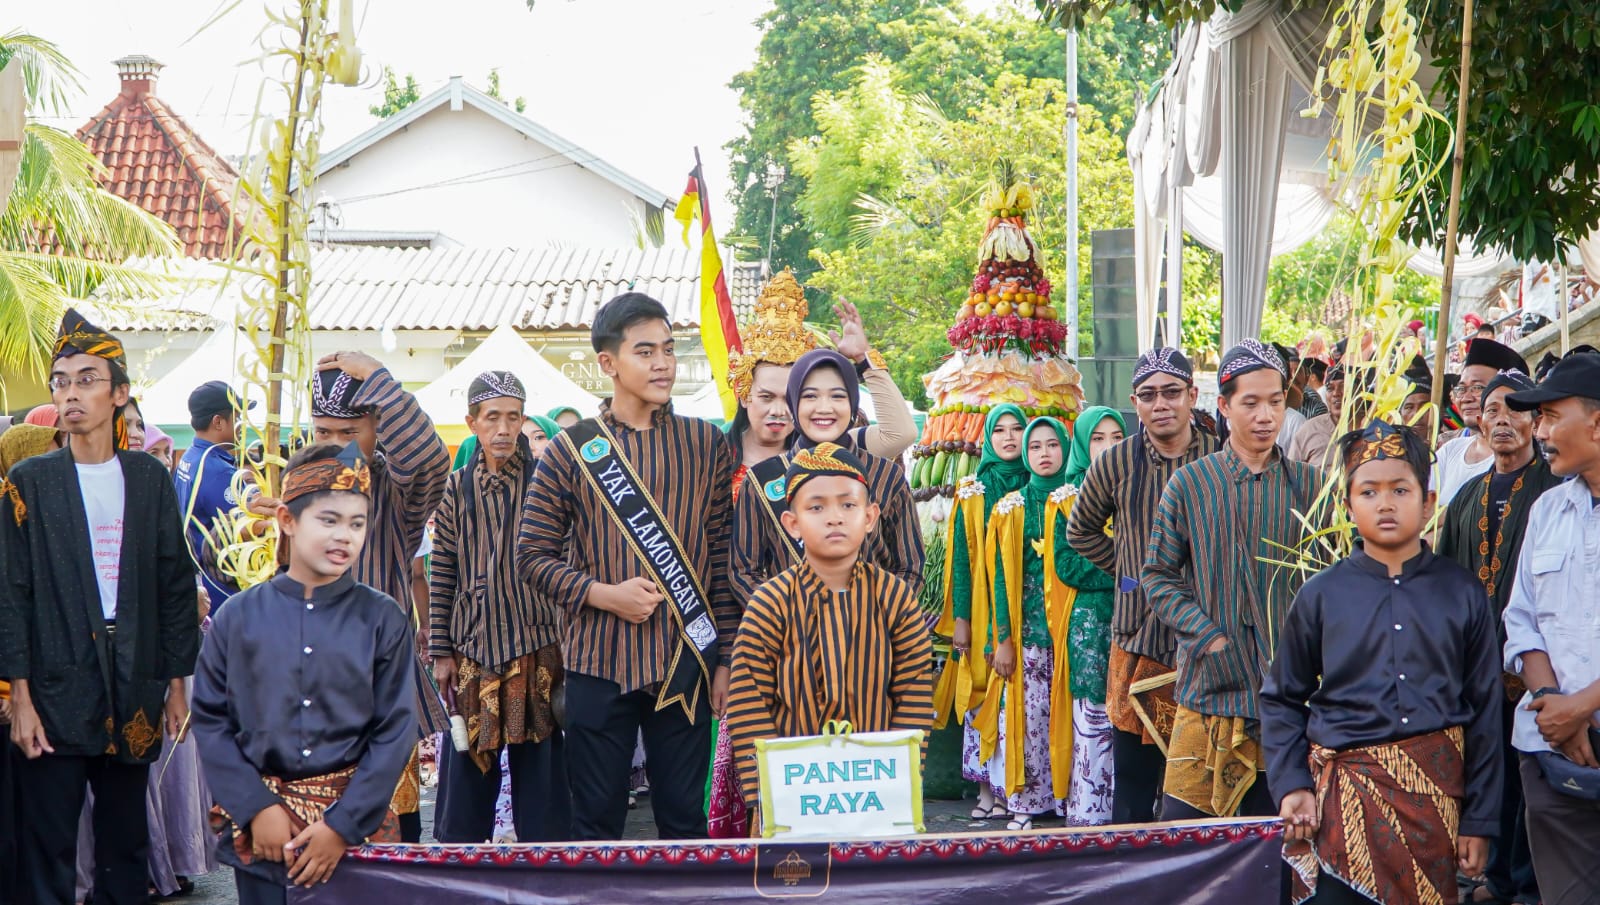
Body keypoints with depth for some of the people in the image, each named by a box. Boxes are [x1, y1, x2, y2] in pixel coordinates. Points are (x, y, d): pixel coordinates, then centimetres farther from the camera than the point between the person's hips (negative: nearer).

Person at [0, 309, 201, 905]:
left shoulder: (149, 479, 7)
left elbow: (175, 584, 9)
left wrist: (177, 684, 6)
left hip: (134, 692, 2)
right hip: (56, 693, -2)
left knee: (126, 845, 10)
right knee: (49, 855, -1)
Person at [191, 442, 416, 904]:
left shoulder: (383, 619, -2)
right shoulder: (237, 617, 0)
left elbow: (395, 731, -4)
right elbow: (210, 721, 0)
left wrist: (342, 826, -11)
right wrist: (258, 809, -9)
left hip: (356, 820, 0)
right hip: (260, 826, 0)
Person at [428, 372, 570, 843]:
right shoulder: (457, 488, 6)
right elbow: (441, 575, 7)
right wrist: (439, 652, 3)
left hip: (536, 644, -1)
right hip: (472, 649, 2)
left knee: (539, 765, 1)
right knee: (467, 768, 6)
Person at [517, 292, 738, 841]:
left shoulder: (708, 445, 6)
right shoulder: (571, 451, 2)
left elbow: (723, 556, 6)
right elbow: (534, 554, 3)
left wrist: (726, 657, 3)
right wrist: (603, 594, -12)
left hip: (685, 660, 1)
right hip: (599, 660, -1)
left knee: (684, 817, 7)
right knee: (597, 821, 6)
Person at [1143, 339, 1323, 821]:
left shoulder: (1309, 486, 5)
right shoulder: (1189, 484, 3)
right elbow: (1159, 576, 4)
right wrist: (1209, 636, -9)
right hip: (1209, 686, -1)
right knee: (1182, 826, -2)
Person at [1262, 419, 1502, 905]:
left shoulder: (1462, 593, 3)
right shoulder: (1321, 594, 2)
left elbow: (1484, 709, 5)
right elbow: (1281, 700, 8)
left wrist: (1479, 820, 4)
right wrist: (1291, 786, -4)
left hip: (1435, 793, 1)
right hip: (1340, 795, -1)